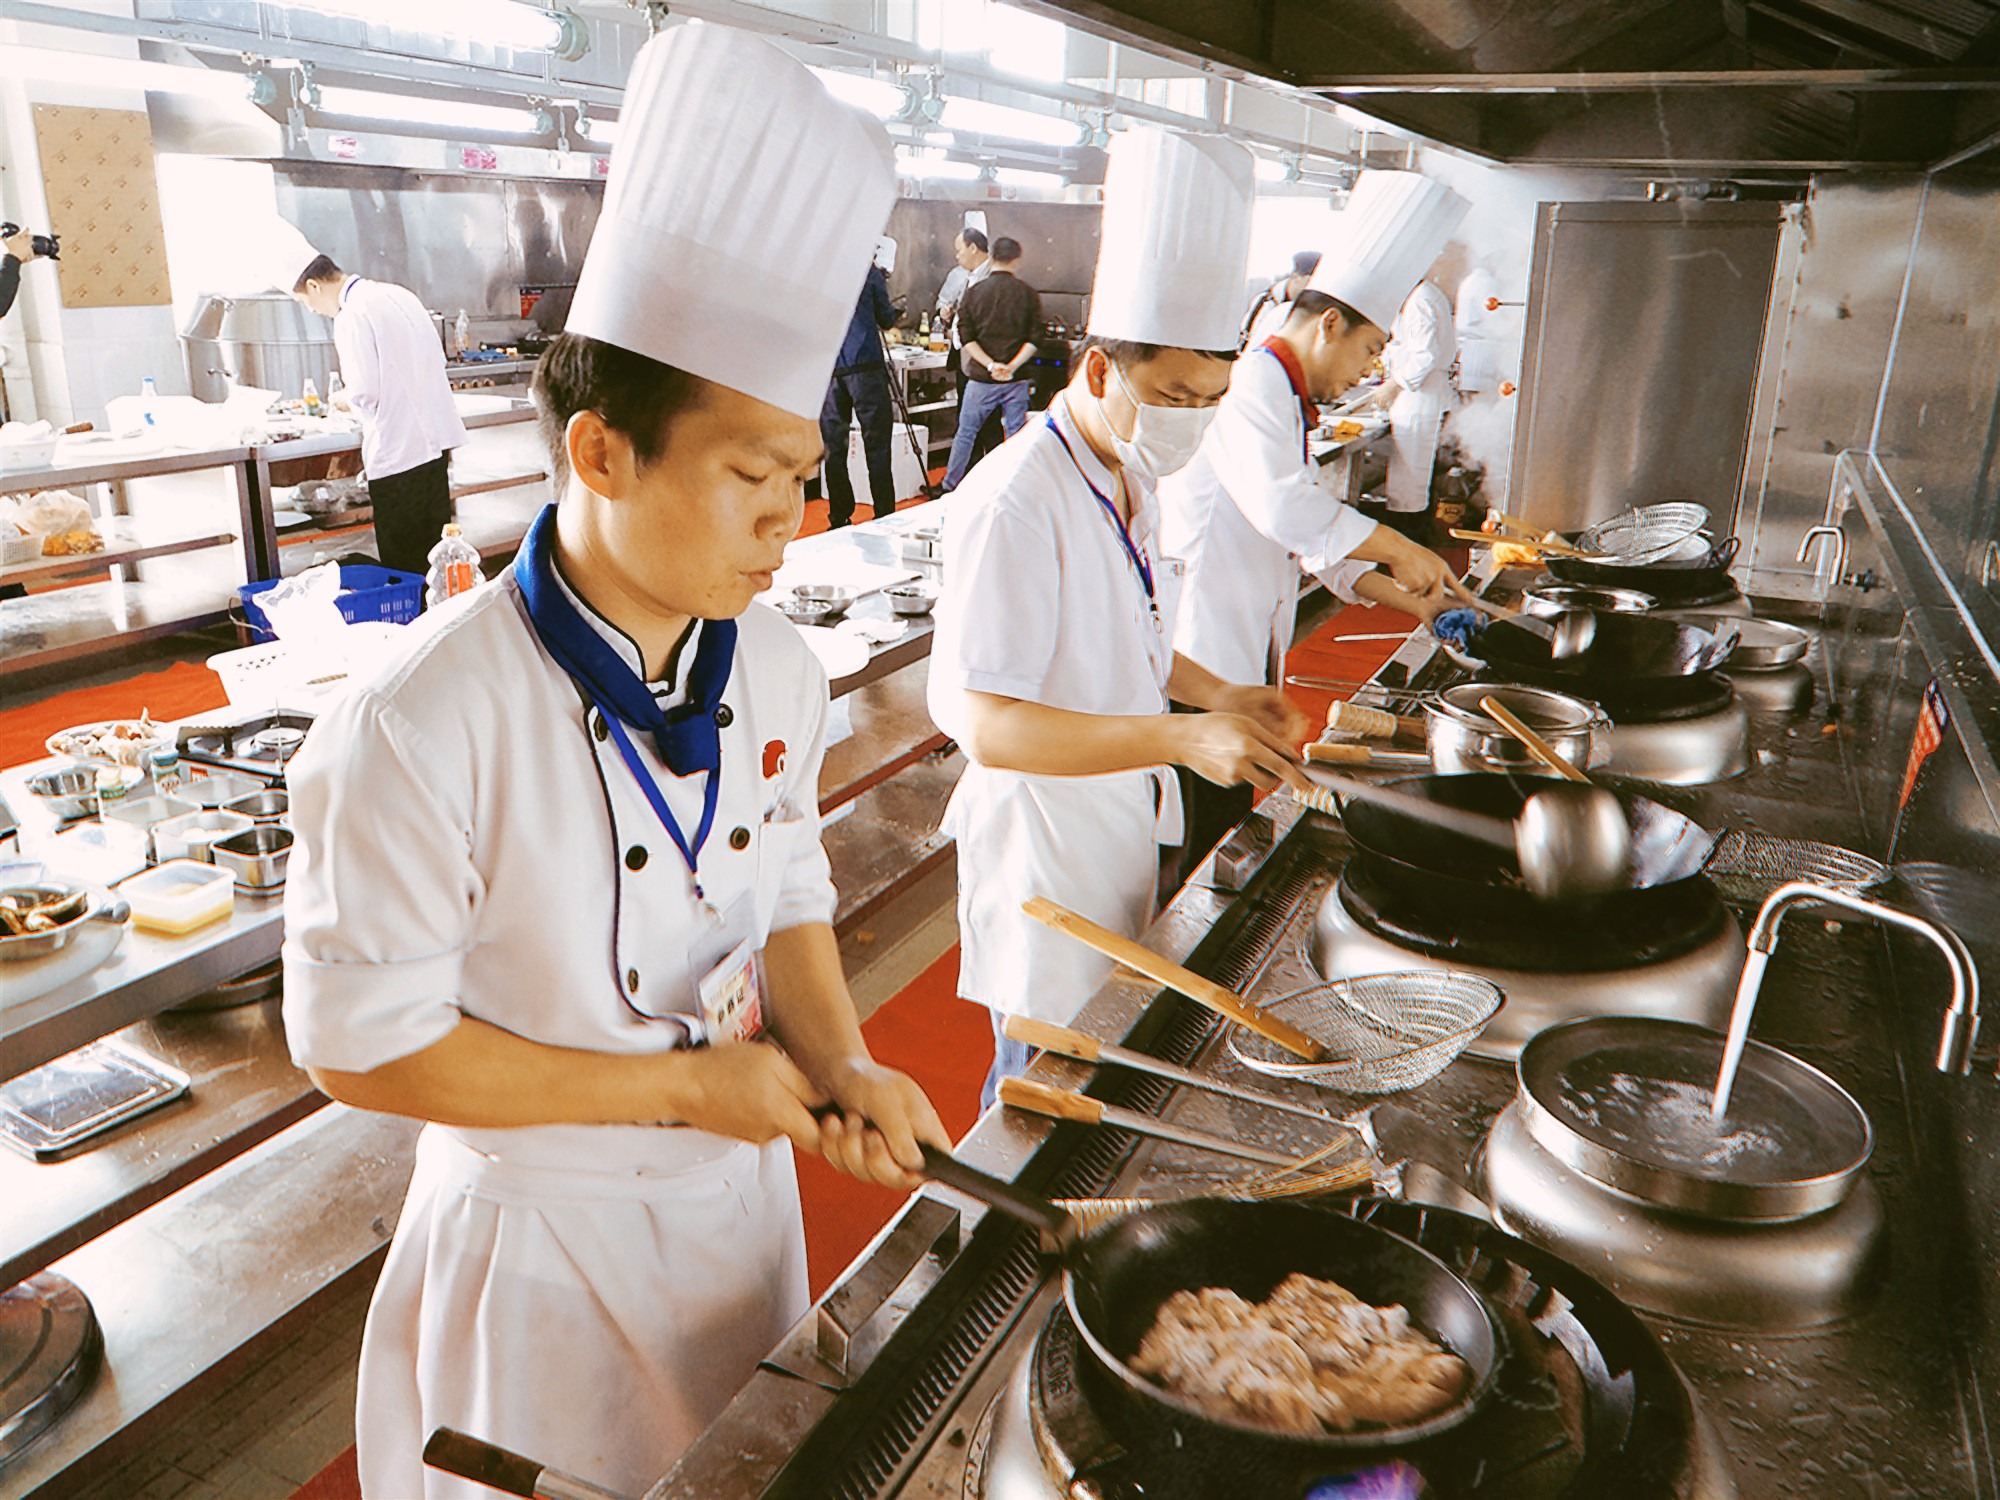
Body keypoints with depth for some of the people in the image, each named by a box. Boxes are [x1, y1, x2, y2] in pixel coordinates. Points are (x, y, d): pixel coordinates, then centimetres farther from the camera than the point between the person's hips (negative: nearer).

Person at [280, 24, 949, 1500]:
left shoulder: (776, 671, -9)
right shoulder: (420, 728, -28)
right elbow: (362, 1042, -21)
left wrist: (838, 1064, -13)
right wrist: (681, 1084, -21)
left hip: (742, 1194, 6)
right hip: (545, 1249, -5)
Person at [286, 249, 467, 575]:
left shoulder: (351, 316, -13)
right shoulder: (399, 295, 11)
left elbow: (365, 392, -18)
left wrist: (343, 401, 5)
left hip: (397, 454, -8)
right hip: (435, 437, 8)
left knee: (402, 564, 1)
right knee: (434, 552, 15)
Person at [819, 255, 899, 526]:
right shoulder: (868, 271, 0)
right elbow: (887, 320, 6)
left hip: (826, 369, 3)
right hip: (864, 368, -3)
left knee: (833, 446, 6)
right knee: (876, 444, 0)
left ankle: (839, 518, 9)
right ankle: (884, 518, 0)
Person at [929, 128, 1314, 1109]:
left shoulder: (1130, 480, 7)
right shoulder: (1014, 504, -24)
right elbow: (989, 725, -28)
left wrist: (1218, 695, 3)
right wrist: (1183, 737, -33)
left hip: (1121, 832, 9)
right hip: (1042, 851, -9)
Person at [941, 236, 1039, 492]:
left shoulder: (975, 292, -1)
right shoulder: (1028, 293, 0)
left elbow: (966, 338, -6)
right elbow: (1034, 339, -5)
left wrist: (991, 364, -11)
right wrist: (1013, 366, -10)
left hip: (982, 378, 0)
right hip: (1017, 379, 0)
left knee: (966, 432, 9)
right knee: (1016, 434, 7)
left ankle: (950, 487, 14)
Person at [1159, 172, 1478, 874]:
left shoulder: (1286, 402, 20)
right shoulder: (1250, 383, -15)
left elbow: (1317, 535, 22)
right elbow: (1282, 507, -30)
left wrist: (1406, 597, 14)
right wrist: (1399, 548, -19)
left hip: (1244, 656, 10)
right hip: (1198, 661, -10)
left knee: (1230, 825, 17)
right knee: (1196, 847, -3)